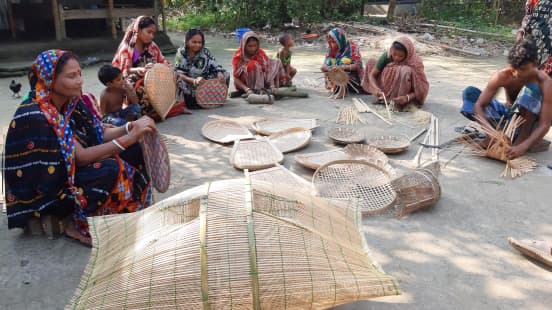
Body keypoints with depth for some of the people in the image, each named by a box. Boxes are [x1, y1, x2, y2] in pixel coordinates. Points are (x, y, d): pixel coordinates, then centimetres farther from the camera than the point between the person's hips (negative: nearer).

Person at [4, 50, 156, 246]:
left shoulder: (70, 102, -3)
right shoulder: (35, 116, -26)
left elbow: (100, 135, 2)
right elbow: (81, 157, -28)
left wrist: (130, 127, -18)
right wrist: (130, 137, -32)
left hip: (67, 172, 8)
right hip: (43, 194, -7)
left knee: (134, 152, -7)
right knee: (111, 169, -30)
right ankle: (80, 226, -9)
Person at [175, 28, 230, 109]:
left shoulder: (205, 52, -1)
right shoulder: (181, 53, -9)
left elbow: (215, 66, -7)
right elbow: (178, 74, -19)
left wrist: (219, 73, -33)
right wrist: (194, 81, -38)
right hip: (188, 84, -3)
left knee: (225, 74, -10)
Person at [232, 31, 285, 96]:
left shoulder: (261, 53, -5)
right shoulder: (238, 56, -13)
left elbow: (268, 69, -14)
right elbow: (236, 79, -17)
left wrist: (272, 86, -31)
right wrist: (247, 89, -35)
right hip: (245, 84, -4)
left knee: (277, 62, -6)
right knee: (252, 64, -31)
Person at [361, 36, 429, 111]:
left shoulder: (414, 63, -22)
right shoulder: (387, 56, -14)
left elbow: (421, 88, -19)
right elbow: (372, 75, -10)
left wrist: (407, 97, -37)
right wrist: (377, 90, -30)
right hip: (385, 93, 5)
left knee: (405, 71, -33)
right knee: (371, 62, -7)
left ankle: (399, 104, -22)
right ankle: (383, 98, -2)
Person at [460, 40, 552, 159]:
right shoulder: (502, 76, -22)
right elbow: (479, 105, -25)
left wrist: (522, 147, -48)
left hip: (529, 121, -3)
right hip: (509, 117, 3)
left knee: (531, 88, -34)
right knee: (470, 92, -18)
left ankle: (523, 136, -24)